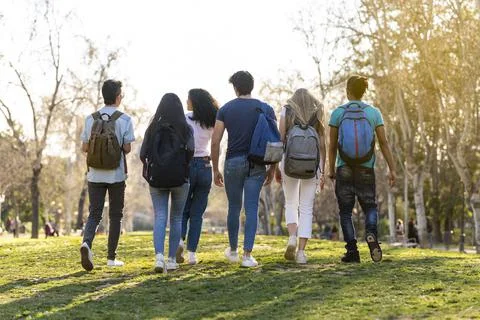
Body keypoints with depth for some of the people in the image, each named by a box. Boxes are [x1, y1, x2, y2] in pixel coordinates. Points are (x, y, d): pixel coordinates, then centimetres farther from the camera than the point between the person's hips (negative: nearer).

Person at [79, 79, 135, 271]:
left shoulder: (91, 119, 1)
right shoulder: (124, 119, -8)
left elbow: (84, 148, 3)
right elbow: (127, 149, -8)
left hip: (95, 174, 2)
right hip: (116, 175, -2)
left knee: (94, 214, 8)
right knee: (115, 216, 9)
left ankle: (86, 243, -20)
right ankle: (111, 257, 11)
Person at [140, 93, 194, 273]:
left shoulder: (153, 129, 4)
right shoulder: (186, 129, -1)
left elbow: (143, 154, -2)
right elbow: (190, 150, -14)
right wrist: (184, 166, 5)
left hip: (157, 178, 1)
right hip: (180, 178, -1)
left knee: (160, 218, 0)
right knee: (176, 219, 12)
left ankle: (159, 256, -21)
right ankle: (171, 259, 12)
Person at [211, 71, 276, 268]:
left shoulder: (226, 109, 0)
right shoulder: (266, 109, 2)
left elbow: (215, 142, -3)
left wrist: (215, 170, 4)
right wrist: (272, 168, 7)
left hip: (233, 162, 0)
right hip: (256, 165, 0)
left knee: (234, 208, 15)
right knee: (251, 209, 0)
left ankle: (233, 251, 28)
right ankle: (247, 255, -6)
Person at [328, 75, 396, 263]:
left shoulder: (338, 113, -3)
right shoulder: (374, 113, -1)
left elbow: (332, 145, -1)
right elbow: (384, 143, -4)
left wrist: (331, 169, 11)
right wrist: (392, 169, 0)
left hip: (344, 169, -1)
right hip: (366, 170, 1)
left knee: (346, 211, 10)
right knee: (370, 208, 14)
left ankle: (352, 251, -1)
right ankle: (371, 234, -18)